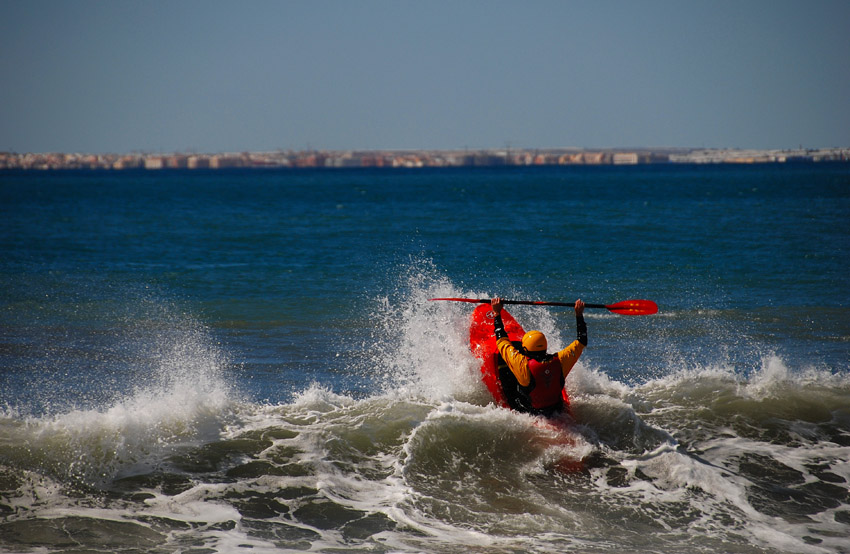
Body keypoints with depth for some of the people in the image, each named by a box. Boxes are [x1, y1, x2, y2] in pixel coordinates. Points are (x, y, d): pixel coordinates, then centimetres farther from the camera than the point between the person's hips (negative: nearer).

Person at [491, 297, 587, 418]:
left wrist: (497, 313, -6)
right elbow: (581, 342, -4)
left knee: (503, 364, 7)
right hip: (556, 411, 3)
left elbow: (502, 340, -17)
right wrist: (579, 314, 5)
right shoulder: (559, 362, -21)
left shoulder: (524, 365, -29)